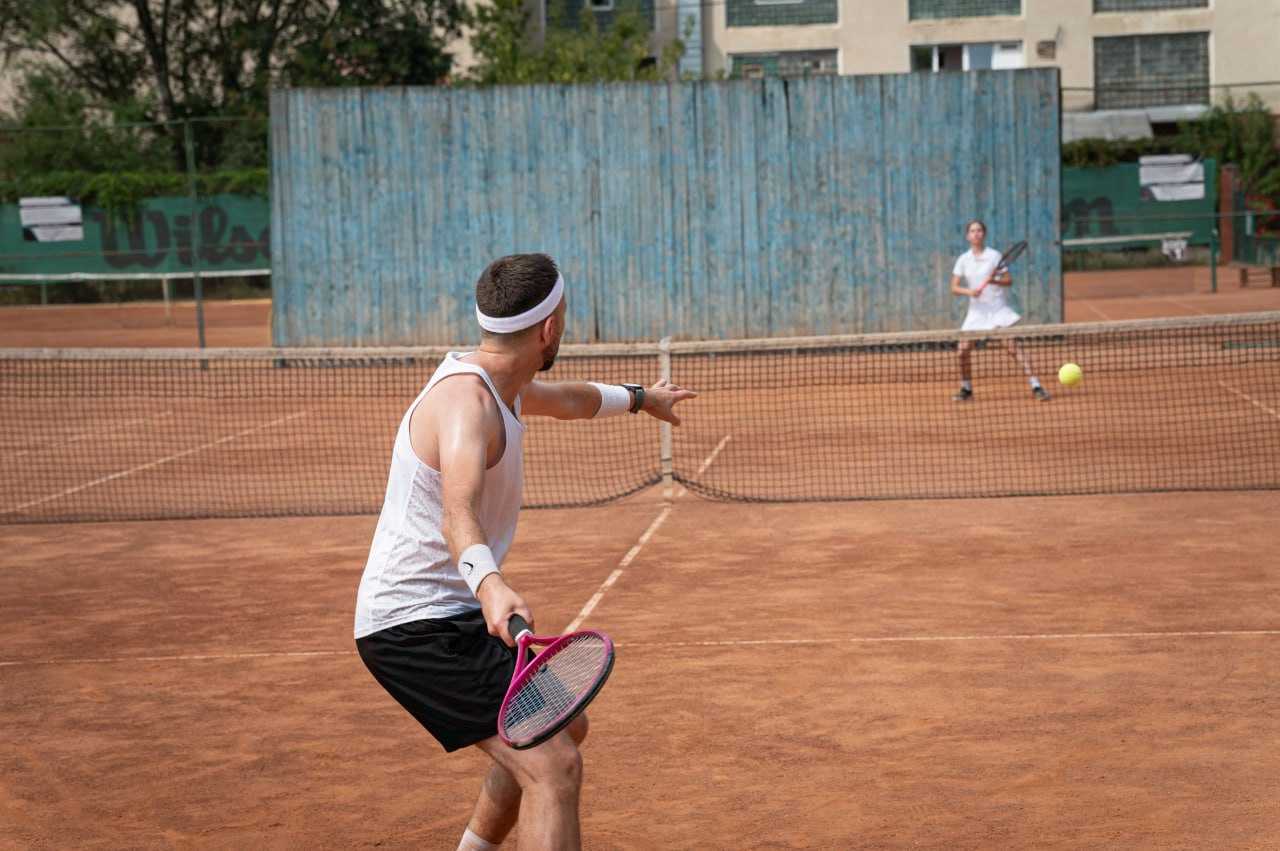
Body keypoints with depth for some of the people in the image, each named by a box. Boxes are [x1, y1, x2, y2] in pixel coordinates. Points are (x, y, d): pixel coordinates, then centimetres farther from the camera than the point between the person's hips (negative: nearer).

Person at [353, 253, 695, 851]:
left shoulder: (500, 386, 10)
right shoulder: (466, 401, -23)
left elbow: (567, 400, 34)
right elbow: (459, 515, -41)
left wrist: (637, 397, 51)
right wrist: (490, 585, -59)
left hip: (451, 617, 11)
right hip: (416, 626, -11)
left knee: (565, 729, 27)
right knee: (553, 767, -23)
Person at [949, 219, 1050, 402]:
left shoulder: (994, 255, -1)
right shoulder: (963, 260, 5)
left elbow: (1009, 281, -2)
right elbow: (954, 288, 0)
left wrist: (995, 281, -21)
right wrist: (969, 291, -19)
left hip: (998, 308, -3)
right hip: (976, 310, 3)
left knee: (1012, 345, -14)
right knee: (963, 349, -5)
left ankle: (1035, 386, -15)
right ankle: (966, 390, 15)